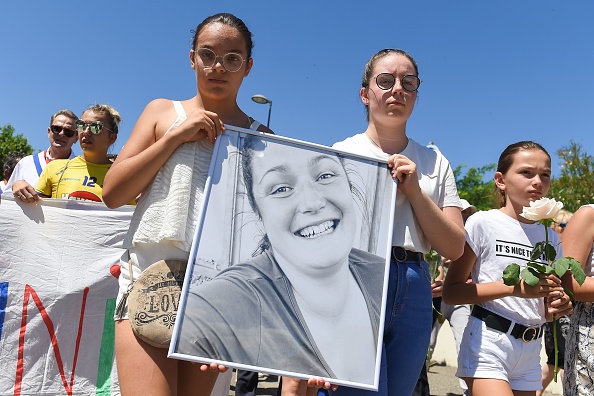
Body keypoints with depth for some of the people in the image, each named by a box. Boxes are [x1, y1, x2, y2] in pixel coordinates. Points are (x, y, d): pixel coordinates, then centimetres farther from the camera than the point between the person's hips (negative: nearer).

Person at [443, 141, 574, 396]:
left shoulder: (551, 238, 9)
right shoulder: (483, 223, -8)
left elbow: (544, 307, 19)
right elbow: (450, 292, -11)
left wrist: (558, 307, -4)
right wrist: (514, 287, -19)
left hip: (530, 351, 6)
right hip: (487, 344, -6)